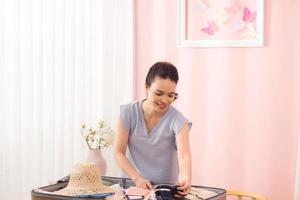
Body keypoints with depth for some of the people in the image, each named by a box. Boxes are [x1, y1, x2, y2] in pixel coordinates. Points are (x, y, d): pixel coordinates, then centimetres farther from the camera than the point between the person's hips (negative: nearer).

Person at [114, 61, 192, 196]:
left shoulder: (177, 121, -12)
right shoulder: (128, 113, -6)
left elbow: (184, 156, -24)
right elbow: (119, 153, -4)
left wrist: (185, 180, -44)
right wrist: (137, 178, -18)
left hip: (167, 187, -1)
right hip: (133, 184, 1)